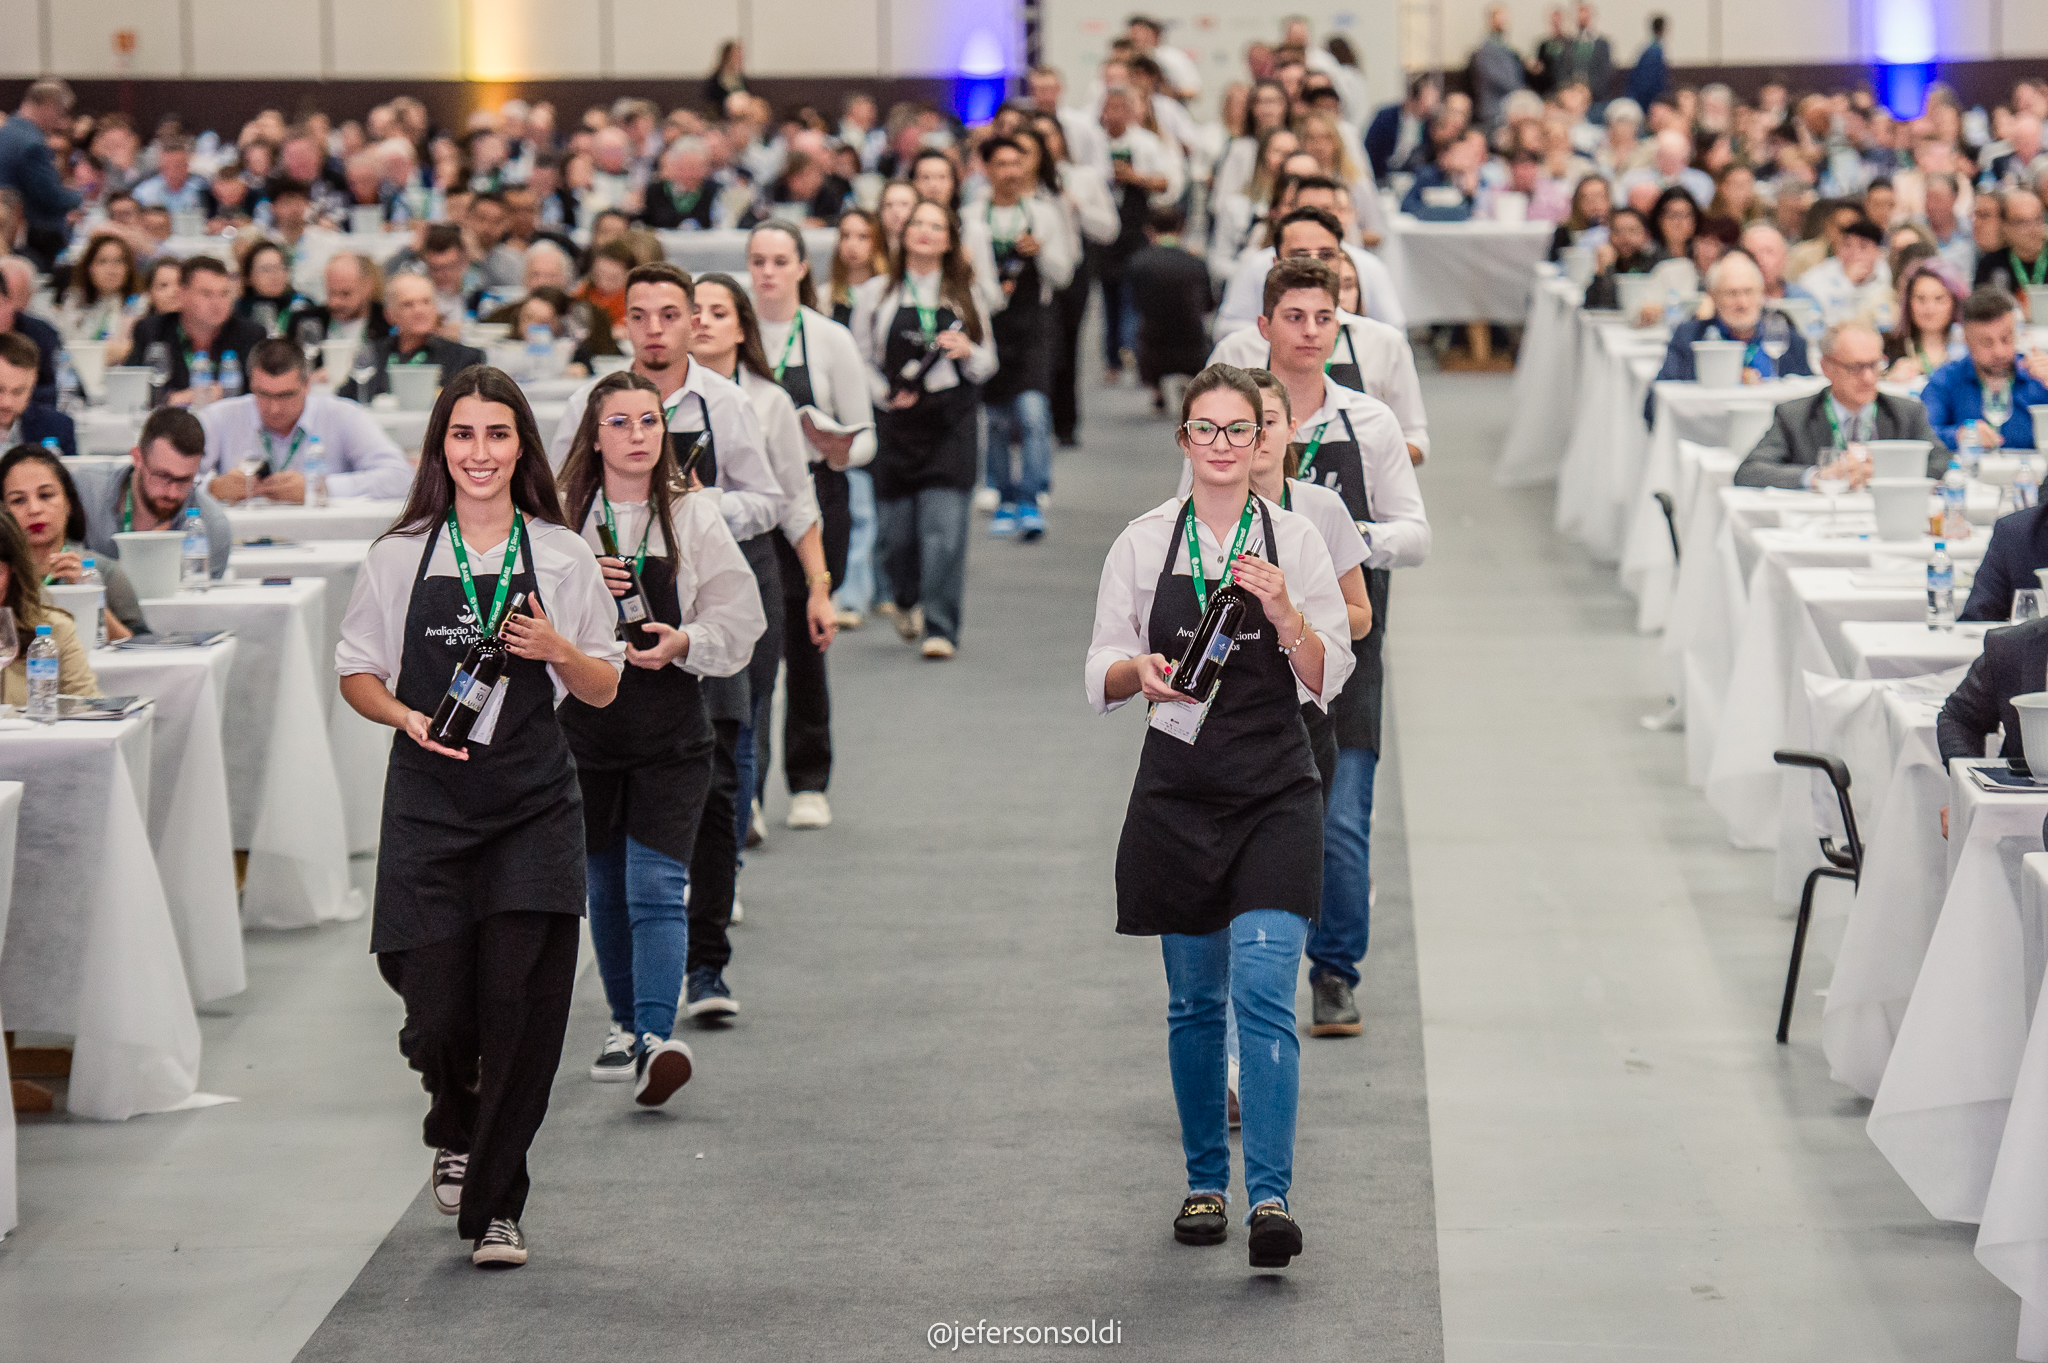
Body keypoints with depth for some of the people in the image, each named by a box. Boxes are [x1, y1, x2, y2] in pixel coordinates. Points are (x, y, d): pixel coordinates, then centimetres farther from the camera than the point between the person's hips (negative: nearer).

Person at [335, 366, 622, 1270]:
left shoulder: (562, 557, 5)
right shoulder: (400, 557, 4)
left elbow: (604, 689, 9)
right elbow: (356, 673, 9)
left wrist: (556, 648, -12)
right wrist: (409, 718, -10)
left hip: (534, 804, 0)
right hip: (430, 801, 0)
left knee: (522, 1008, -7)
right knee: (437, 1011, -3)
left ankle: (494, 1206, 5)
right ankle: (456, 1133, 32)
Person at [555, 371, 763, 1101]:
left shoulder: (694, 517, 1)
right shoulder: (560, 518, 2)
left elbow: (739, 620, 1)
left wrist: (683, 643, -18)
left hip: (670, 734, -2)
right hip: (584, 726, 2)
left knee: (656, 886, -13)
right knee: (603, 887, 13)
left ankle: (657, 1039, -23)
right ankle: (627, 1022, 32)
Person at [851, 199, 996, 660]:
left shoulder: (964, 297, 10)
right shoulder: (875, 293, 7)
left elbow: (987, 366, 13)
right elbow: (860, 358, 9)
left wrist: (968, 351, -8)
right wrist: (885, 395, -7)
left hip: (949, 424, 0)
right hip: (894, 425, 0)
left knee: (944, 527, -11)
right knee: (897, 527, 3)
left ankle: (940, 627, -8)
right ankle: (905, 598, 34)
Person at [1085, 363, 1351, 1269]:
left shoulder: (1296, 541, 1)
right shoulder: (1143, 544, 4)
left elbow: (1327, 681, -1)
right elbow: (1101, 676, 7)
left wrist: (1283, 612, -18)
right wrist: (1141, 671, -15)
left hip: (1274, 793, -2)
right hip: (1179, 786, 2)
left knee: (1264, 988, -14)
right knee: (1195, 998, 9)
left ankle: (1271, 1198, -18)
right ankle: (1205, 1183, 23)